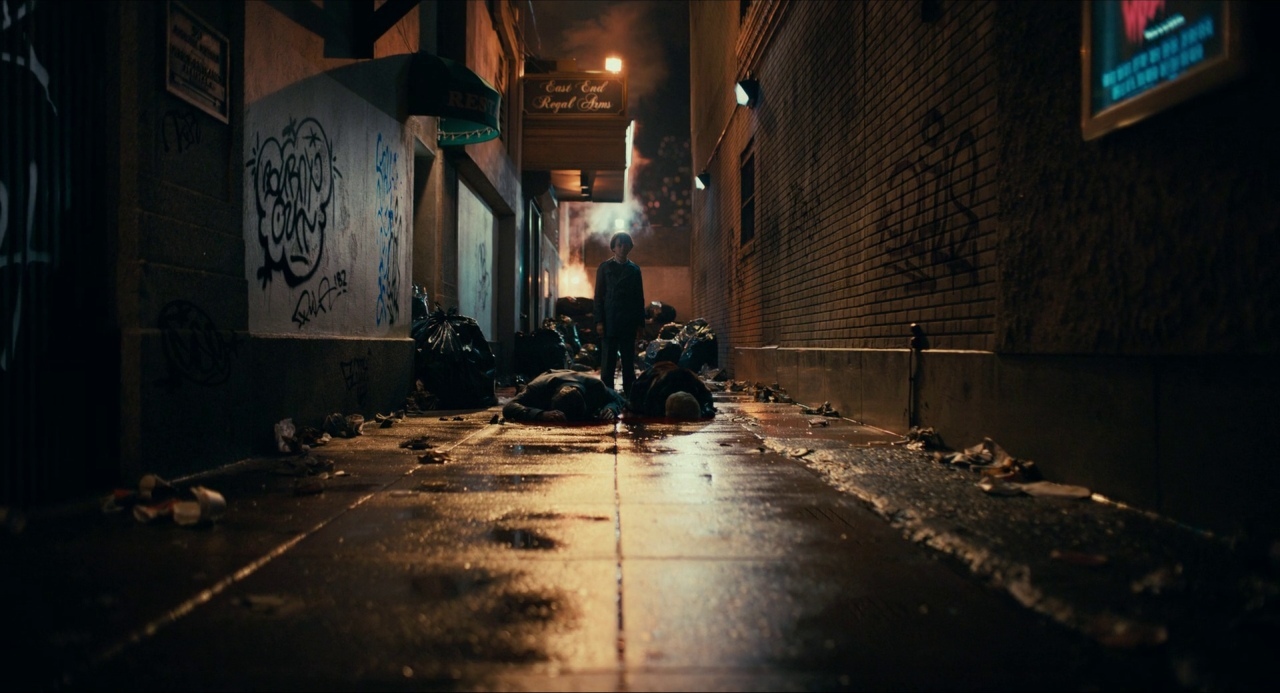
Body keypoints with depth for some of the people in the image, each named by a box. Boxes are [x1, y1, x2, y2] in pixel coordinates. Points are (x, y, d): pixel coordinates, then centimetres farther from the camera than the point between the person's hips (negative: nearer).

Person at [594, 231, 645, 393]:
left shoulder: (634, 269, 11)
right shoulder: (604, 267, 6)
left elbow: (639, 298, 10)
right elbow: (599, 296, 2)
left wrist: (640, 323, 4)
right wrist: (599, 321, -6)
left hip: (629, 323, 2)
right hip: (609, 322, -2)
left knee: (629, 362, 4)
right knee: (608, 363, -2)